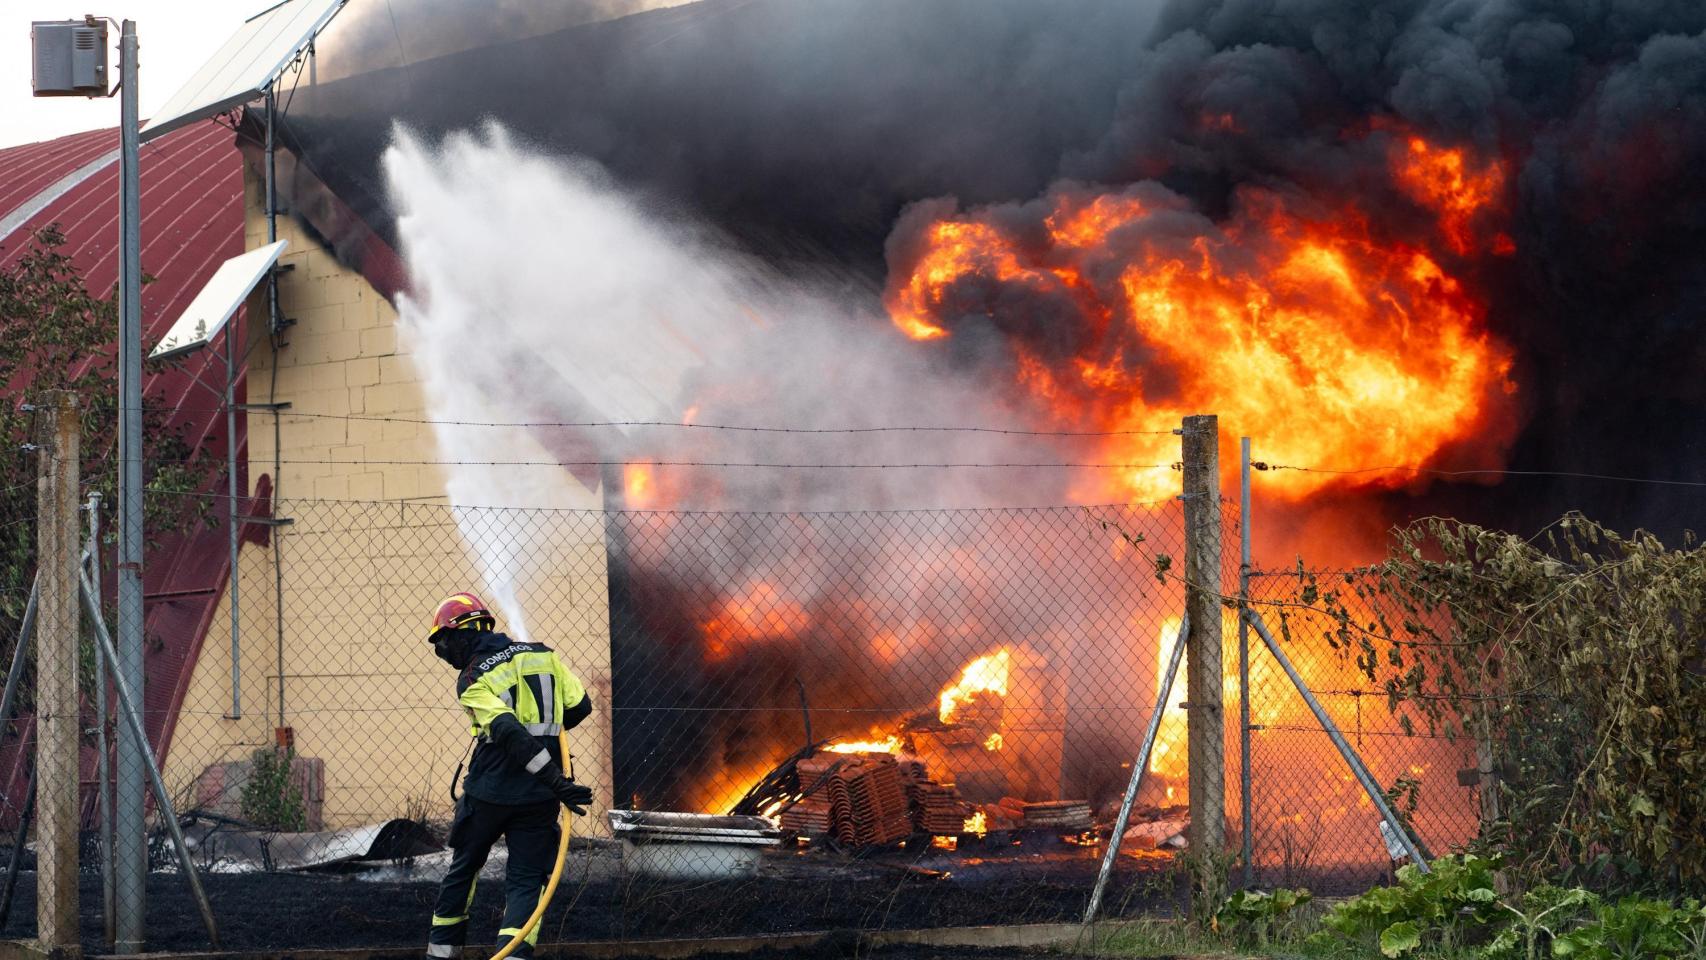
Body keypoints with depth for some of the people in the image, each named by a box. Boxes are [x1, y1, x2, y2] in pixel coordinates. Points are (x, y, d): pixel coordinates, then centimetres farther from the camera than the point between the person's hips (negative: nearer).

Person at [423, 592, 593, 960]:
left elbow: (510, 735, -20)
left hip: (489, 791, -3)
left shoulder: (472, 680, -9)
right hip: (538, 796, 3)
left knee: (462, 868, 18)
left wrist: (556, 782, -24)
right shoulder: (543, 655, 4)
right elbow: (580, 705, 6)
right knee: (526, 880, 4)